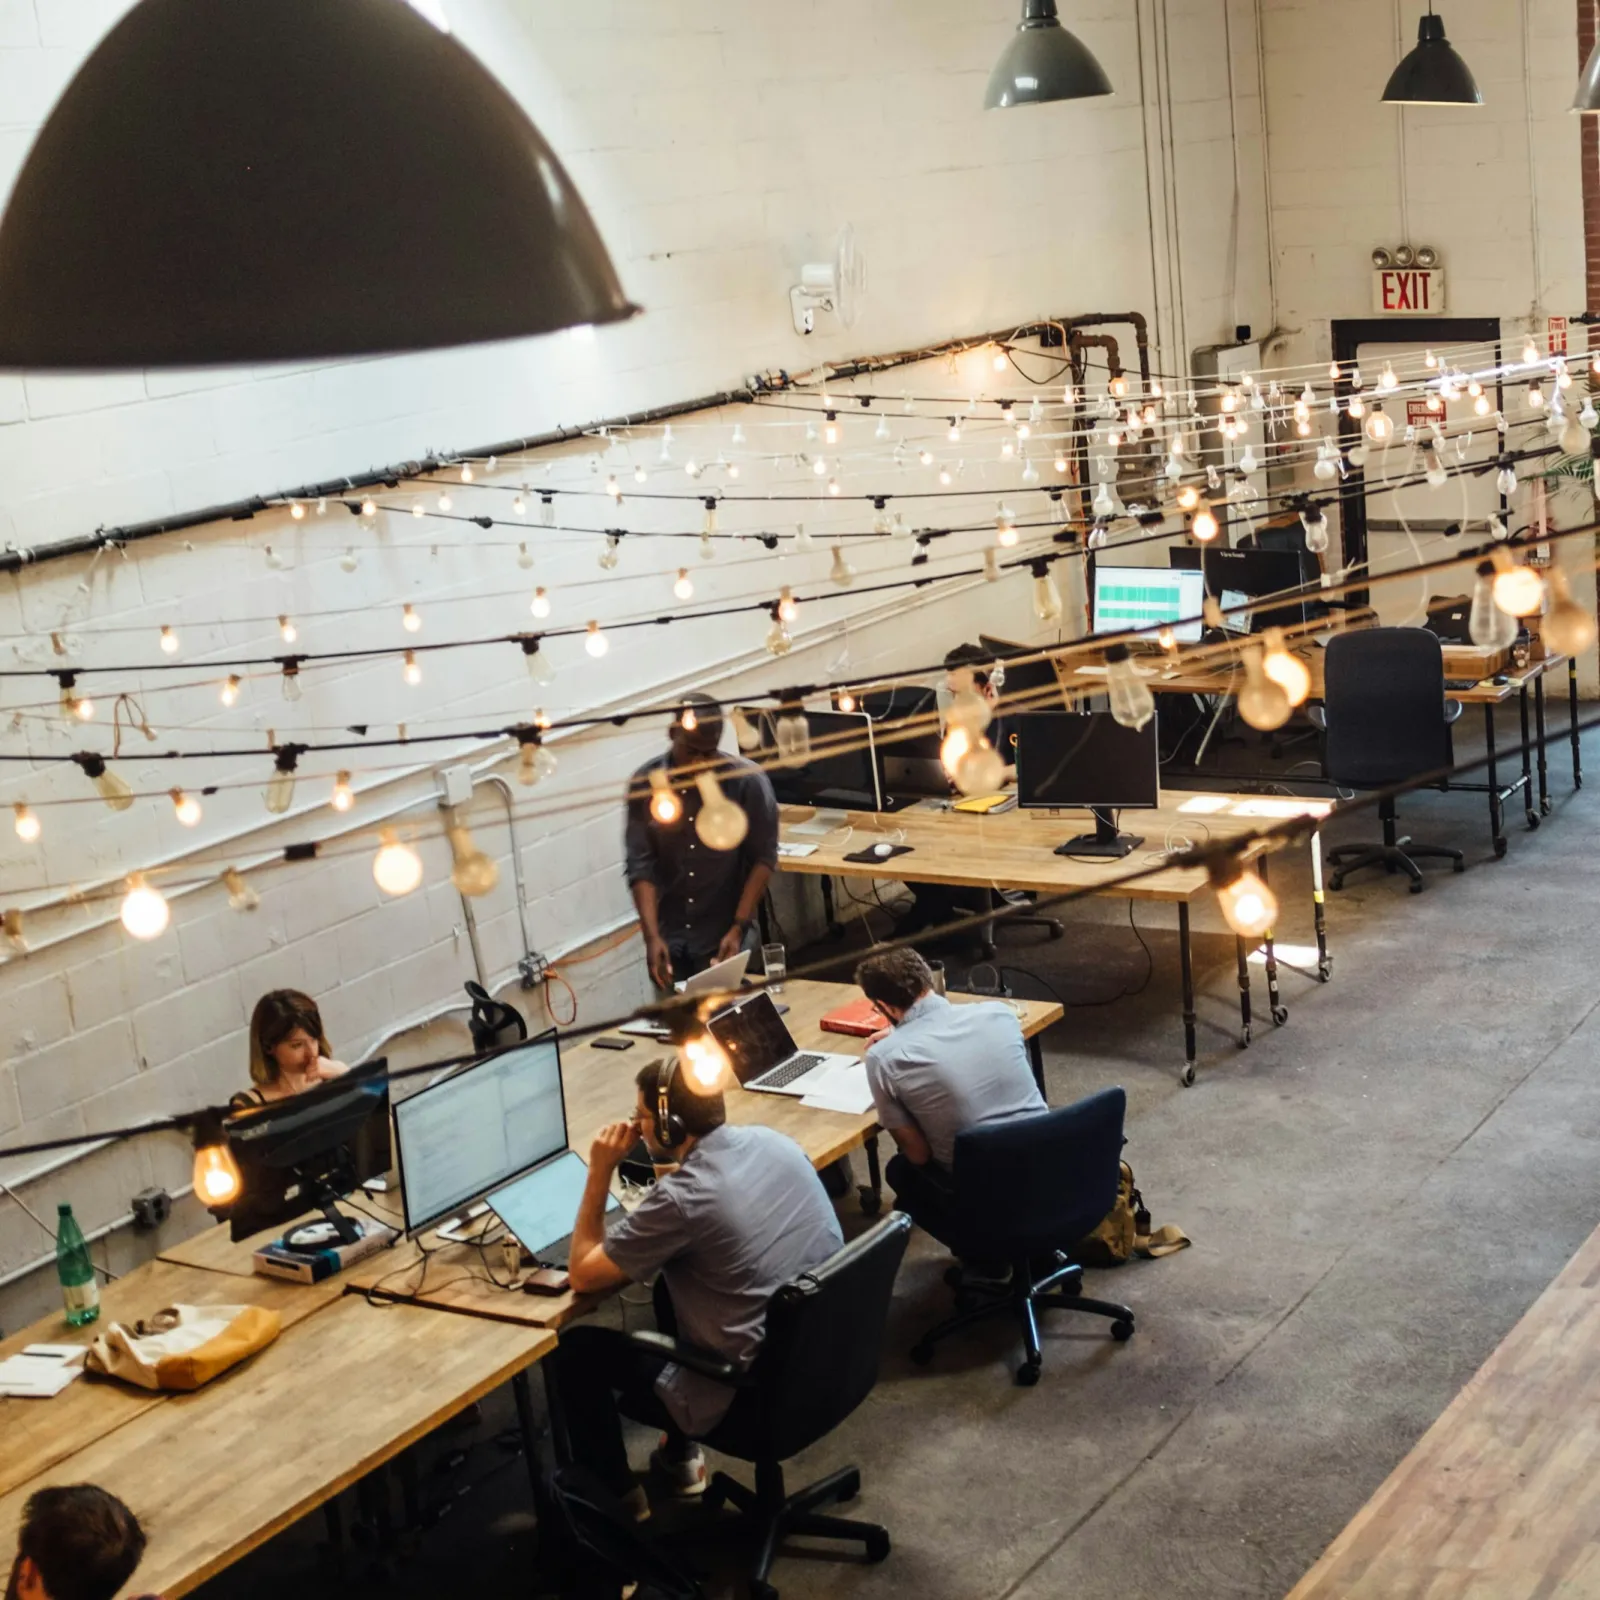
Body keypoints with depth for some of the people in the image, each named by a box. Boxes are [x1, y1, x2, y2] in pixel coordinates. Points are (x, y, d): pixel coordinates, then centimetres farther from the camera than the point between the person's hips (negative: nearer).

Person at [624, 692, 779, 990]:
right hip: (670, 937, 2)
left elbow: (763, 858, -6)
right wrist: (652, 935, -17)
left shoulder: (748, 781, -11)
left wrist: (739, 927, -13)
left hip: (725, 936, -2)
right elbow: (641, 864, -7)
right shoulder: (645, 783, -5)